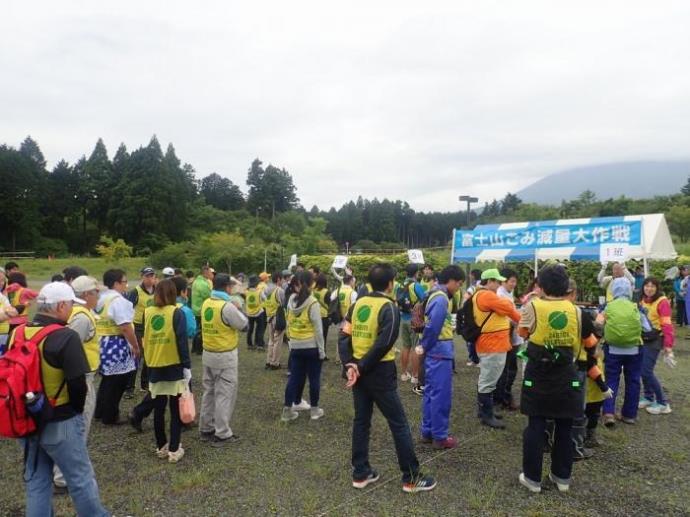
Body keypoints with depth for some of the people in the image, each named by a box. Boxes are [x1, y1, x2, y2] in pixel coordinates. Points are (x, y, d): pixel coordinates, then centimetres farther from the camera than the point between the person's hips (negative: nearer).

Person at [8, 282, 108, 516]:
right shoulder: (65, 337, -20)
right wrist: (76, 410, -1)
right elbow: (77, 383, -19)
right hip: (60, 423, -7)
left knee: (36, 481, 19)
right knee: (80, 478, 9)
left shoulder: (16, 333, 2)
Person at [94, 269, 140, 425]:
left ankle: (100, 413, 32)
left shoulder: (101, 298, 11)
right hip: (116, 345, -9)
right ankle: (110, 417, 13)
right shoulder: (118, 300, -18)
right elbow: (126, 327, -22)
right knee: (116, 383, 3)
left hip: (103, 343, 9)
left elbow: (104, 323, 16)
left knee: (107, 380, 21)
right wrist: (136, 346, -13)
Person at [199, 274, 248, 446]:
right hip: (225, 356, -8)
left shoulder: (206, 303, 3)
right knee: (224, 395, 2)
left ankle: (206, 429, 28)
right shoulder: (227, 306, -22)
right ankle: (222, 434, 9)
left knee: (209, 391, 18)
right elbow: (244, 325, -11)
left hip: (208, 354, 8)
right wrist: (237, 309, 4)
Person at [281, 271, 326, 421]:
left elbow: (288, 323, 7)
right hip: (311, 347, -4)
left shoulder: (291, 300, 0)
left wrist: (291, 341, 16)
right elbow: (318, 329, -13)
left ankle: (287, 410, 15)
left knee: (294, 377, 12)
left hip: (295, 346, 5)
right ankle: (314, 409, 20)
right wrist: (322, 350, -6)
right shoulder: (313, 303, -15)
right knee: (314, 378, 9)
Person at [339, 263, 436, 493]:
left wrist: (350, 365, -5)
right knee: (399, 424, 5)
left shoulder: (358, 304, 5)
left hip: (359, 371, 7)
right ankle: (412, 478, 13)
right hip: (379, 372, -6)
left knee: (361, 421, 15)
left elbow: (344, 336, 0)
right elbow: (383, 344, -22)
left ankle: (360, 473, 24)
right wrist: (361, 368, -15)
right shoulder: (389, 308, -14)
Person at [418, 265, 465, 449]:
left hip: (435, 351, 10)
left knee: (431, 392, 15)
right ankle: (439, 436, 8)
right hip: (440, 352, -10)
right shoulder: (442, 299, -19)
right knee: (441, 395, -1)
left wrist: (424, 346, 9)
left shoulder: (437, 295, 13)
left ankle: (428, 432, 23)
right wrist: (425, 347, -10)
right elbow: (433, 327, -24)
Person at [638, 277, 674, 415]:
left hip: (654, 340, -7)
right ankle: (648, 398, 26)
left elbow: (667, 325, -18)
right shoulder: (643, 300, 10)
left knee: (647, 371, -8)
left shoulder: (662, 302, -14)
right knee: (643, 370, 11)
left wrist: (668, 345, -23)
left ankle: (663, 403, 4)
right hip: (643, 338, 7)